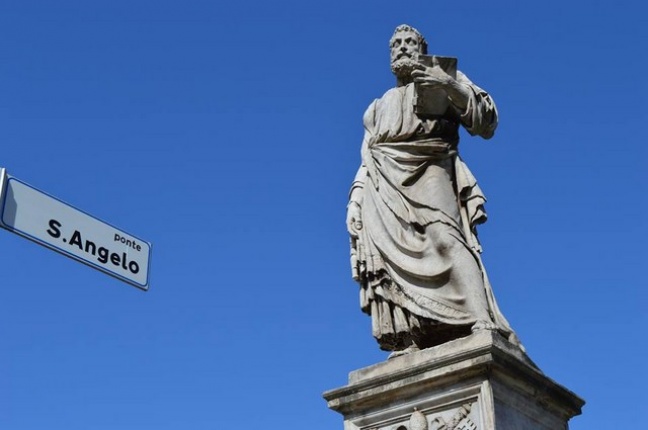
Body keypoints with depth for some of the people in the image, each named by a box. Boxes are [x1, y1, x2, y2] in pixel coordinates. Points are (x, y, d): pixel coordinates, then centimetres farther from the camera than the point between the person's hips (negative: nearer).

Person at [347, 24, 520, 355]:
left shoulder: (444, 80, 21)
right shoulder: (379, 107, 34)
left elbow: (487, 123, 7)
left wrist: (453, 85, -8)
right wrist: (355, 201, 10)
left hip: (428, 173, -4)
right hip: (382, 187, 4)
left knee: (444, 239, -29)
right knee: (390, 255, -17)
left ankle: (482, 324, -44)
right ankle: (408, 345, -28)